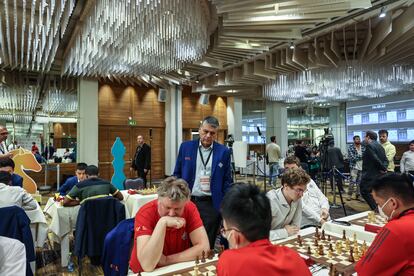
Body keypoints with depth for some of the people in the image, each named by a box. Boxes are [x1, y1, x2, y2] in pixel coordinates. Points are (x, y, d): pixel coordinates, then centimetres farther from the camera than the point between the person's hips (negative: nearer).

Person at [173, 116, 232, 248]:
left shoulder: (223, 152, -1)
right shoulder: (186, 147, 2)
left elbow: (227, 181, 3)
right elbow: (177, 174, 7)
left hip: (211, 204, -1)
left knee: (208, 244, 10)